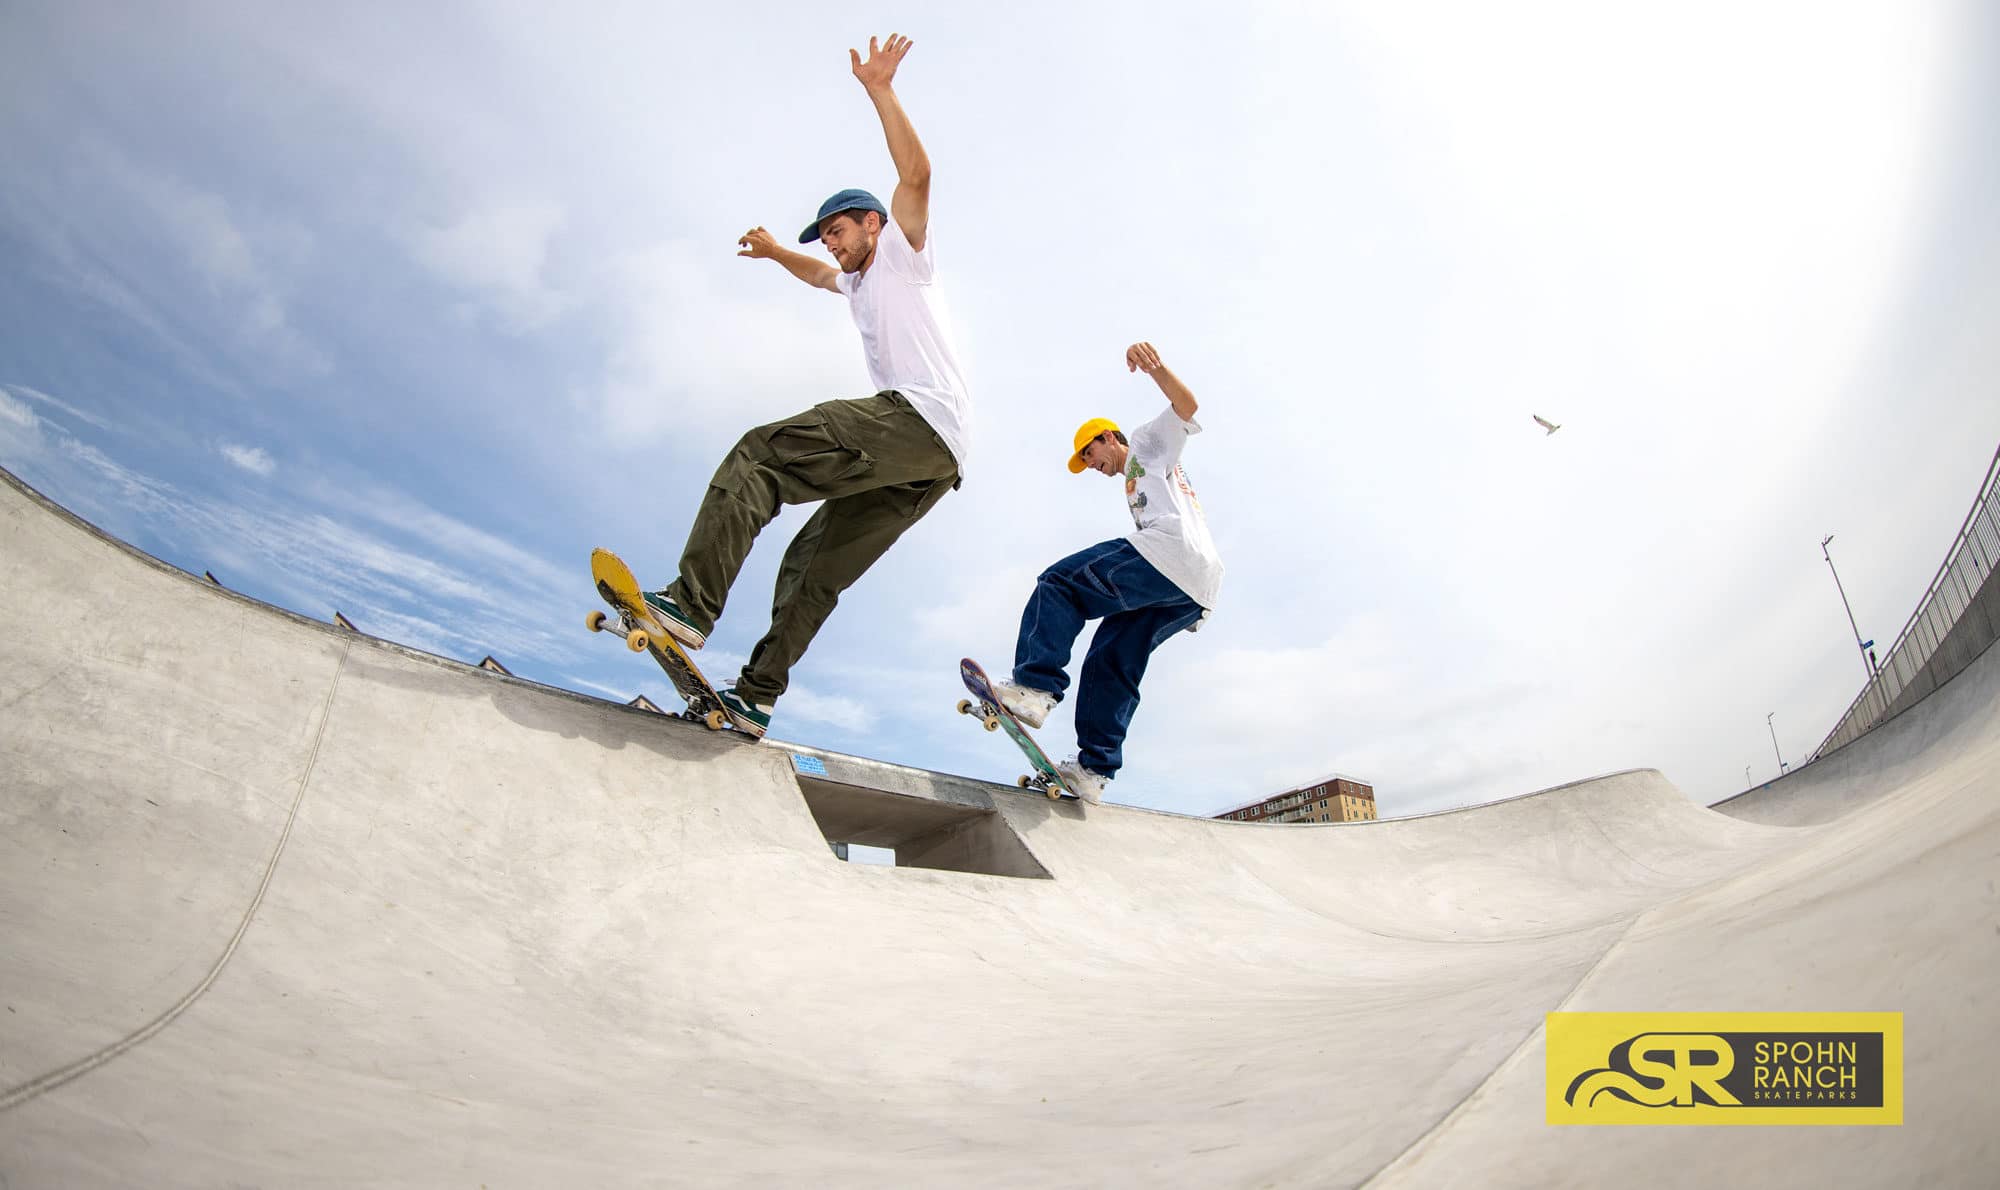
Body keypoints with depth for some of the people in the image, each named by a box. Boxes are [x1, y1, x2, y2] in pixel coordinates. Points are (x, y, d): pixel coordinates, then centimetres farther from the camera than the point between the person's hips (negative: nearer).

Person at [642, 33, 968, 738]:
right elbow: (819, 274, 62)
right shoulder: (858, 284, 38)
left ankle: (691, 602, -32)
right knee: (814, 565, 4)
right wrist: (777, 253, 55)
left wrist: (878, 88, -6)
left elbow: (916, 175, -4)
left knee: (758, 454, -20)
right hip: (932, 462, 10)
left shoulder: (902, 252, 14)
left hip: (921, 416, -10)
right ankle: (754, 699, 1)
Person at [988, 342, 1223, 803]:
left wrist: (1155, 367, -18)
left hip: (1171, 547, -9)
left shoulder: (1146, 444, 19)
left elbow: (1186, 405, -1)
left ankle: (1034, 686, -29)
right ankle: (1093, 770, -1)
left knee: (1058, 584, -13)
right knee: (1109, 662, 7)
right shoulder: (1138, 486, 43)